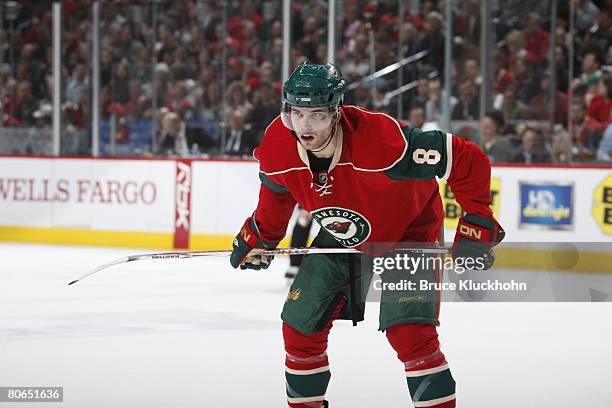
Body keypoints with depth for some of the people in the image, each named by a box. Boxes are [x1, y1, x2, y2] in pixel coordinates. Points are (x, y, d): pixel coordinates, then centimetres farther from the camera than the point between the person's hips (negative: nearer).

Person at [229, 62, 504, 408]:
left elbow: (468, 160, -31)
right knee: (300, 328, 5)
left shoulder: (383, 140, -39)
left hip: (407, 234, -5)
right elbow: (277, 193, 4)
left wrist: (476, 226, -28)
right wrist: (259, 238, 12)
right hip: (340, 239, 5)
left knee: (410, 334, -21)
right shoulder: (278, 147, -22)